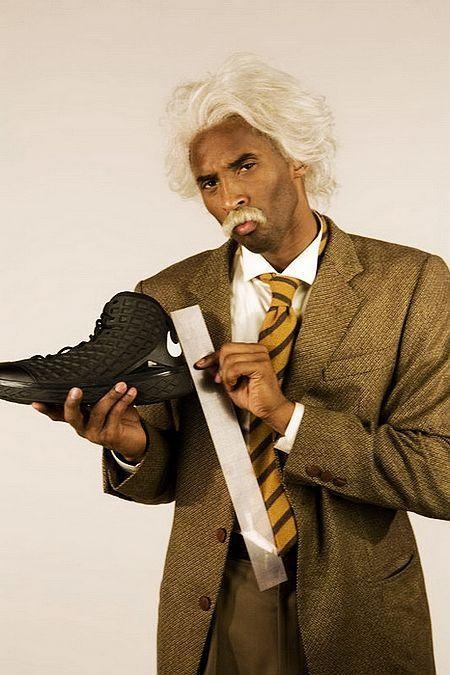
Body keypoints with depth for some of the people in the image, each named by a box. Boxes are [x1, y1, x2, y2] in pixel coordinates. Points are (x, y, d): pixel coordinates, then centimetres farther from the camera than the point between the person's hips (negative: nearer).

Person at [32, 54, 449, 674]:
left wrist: (288, 415, -25)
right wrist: (133, 445, -22)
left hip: (357, 617, -1)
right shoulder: (167, 297, -4)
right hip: (214, 615, 2)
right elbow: (164, 479, 1)